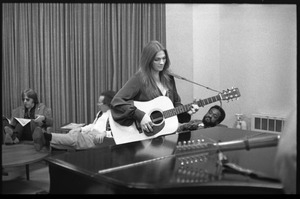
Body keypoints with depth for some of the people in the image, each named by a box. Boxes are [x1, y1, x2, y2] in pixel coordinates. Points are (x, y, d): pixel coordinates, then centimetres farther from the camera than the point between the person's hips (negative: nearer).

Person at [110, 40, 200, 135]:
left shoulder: (168, 78, 11)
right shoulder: (139, 79, -9)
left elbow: (176, 103, 21)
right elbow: (117, 101, -18)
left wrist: (187, 111, 1)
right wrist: (140, 115, -26)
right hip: (144, 131, -6)